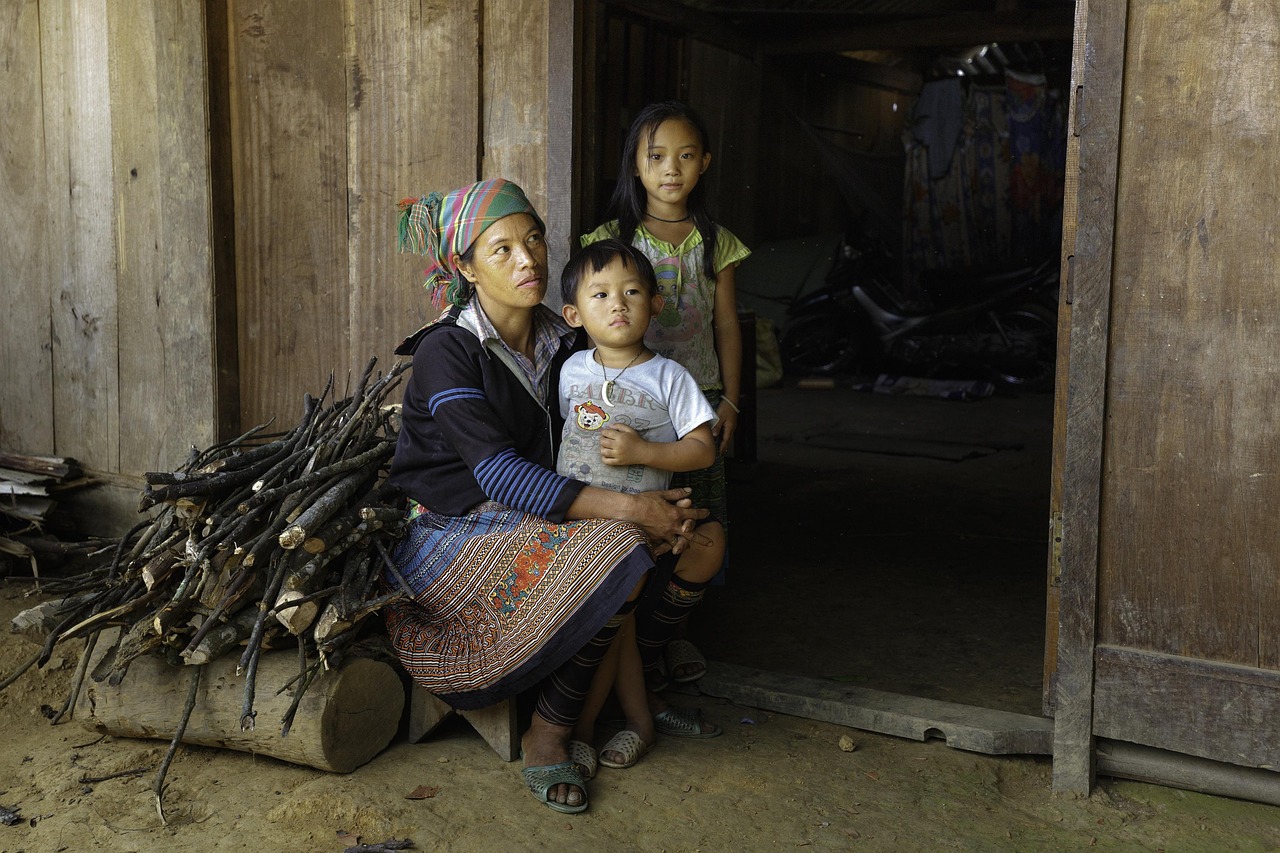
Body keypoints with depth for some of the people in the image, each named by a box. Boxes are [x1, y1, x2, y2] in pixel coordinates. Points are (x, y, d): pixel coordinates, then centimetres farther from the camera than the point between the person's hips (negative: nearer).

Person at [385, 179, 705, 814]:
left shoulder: (562, 345, 7)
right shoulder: (446, 351, -13)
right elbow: (499, 474, -22)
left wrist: (660, 507, -14)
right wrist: (629, 510, -27)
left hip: (526, 524, 7)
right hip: (448, 537, -7)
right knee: (619, 548, -28)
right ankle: (548, 733, -10)